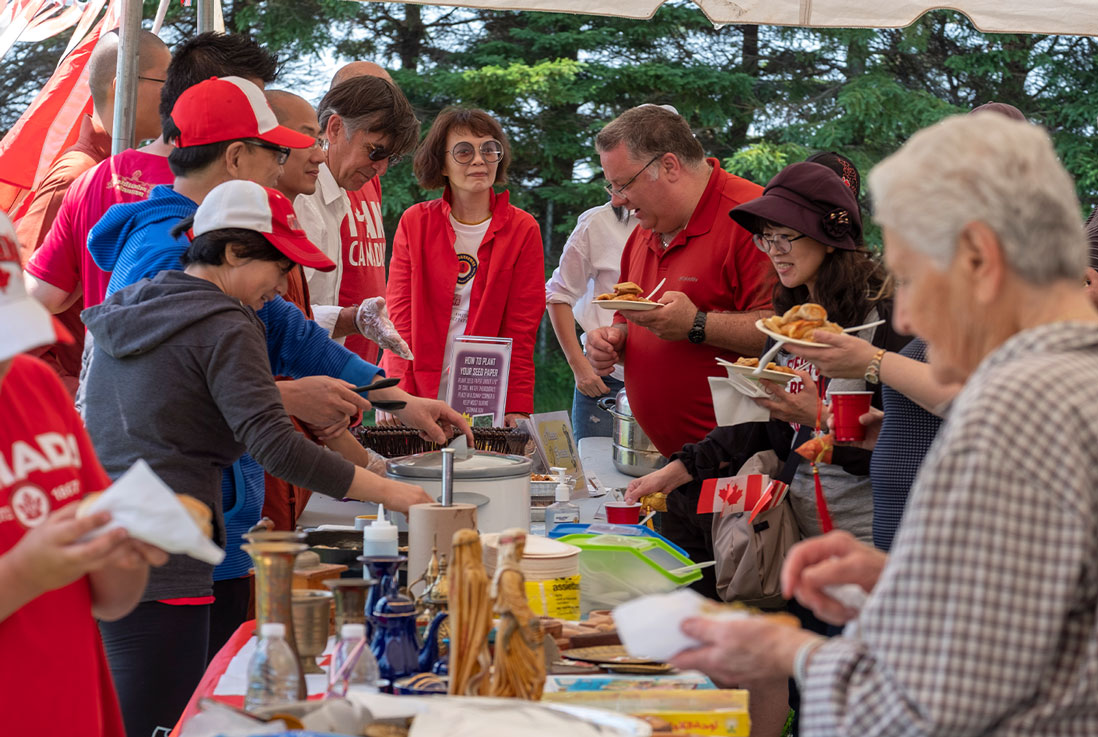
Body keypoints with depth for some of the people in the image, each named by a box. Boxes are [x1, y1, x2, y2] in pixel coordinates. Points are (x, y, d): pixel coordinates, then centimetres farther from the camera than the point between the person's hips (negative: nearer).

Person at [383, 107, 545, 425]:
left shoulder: (522, 230, 3)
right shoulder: (415, 222, 5)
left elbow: (521, 328, 1)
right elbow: (400, 312, 1)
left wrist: (517, 410, -9)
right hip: (417, 392, 1)